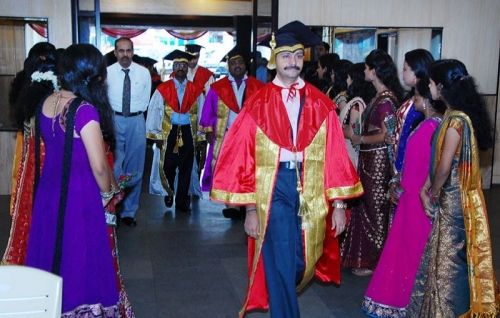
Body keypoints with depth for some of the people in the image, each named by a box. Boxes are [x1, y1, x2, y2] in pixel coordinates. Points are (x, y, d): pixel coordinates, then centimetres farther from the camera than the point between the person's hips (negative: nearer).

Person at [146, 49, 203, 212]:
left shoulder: (195, 90, 4)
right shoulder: (163, 89, -1)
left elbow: (200, 114, 5)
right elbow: (153, 113, -1)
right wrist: (156, 135, -5)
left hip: (188, 133, 2)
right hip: (169, 133, -1)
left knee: (186, 168, 7)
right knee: (168, 167, 4)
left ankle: (182, 202, 20)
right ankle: (168, 194, 30)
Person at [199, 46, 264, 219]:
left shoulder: (257, 87, 7)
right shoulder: (218, 88, 7)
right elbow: (208, 111, 7)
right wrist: (209, 131, 1)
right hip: (225, 136, 0)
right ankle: (233, 205, -1)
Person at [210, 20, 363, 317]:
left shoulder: (322, 105, 3)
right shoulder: (257, 105, -2)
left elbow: (335, 156, 2)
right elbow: (244, 158, -3)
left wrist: (339, 204, -2)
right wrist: (251, 208, -6)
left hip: (311, 190, 3)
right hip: (273, 188, -2)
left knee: (304, 262, 15)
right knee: (280, 264, -2)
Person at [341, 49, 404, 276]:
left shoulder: (387, 99, -18)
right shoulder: (380, 96, 9)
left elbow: (385, 135, -20)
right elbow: (374, 127, 9)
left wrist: (357, 138, -11)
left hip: (378, 159, -9)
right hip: (370, 158, 9)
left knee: (374, 209, 3)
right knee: (367, 206, 15)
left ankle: (372, 262, 18)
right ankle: (365, 256, 28)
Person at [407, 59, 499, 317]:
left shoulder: (456, 120, -22)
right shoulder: (454, 116, 7)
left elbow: (444, 167, -22)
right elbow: (437, 158, 10)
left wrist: (433, 195, -7)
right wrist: (426, 188, 4)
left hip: (453, 201, -9)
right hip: (450, 199, 9)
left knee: (450, 257, 5)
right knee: (452, 255, 19)